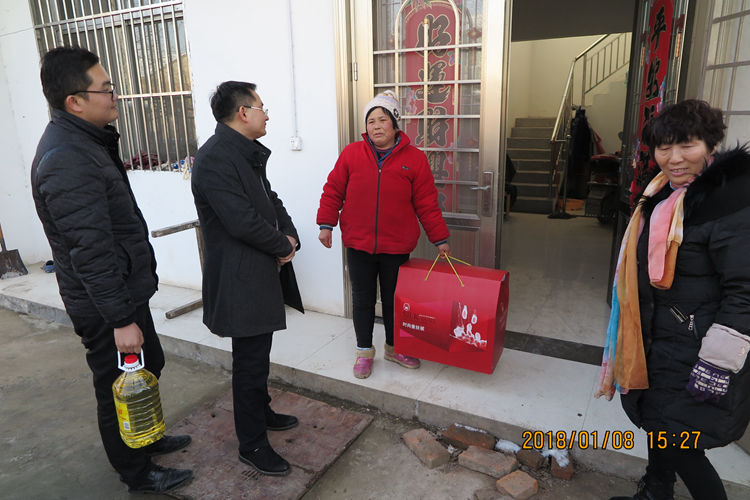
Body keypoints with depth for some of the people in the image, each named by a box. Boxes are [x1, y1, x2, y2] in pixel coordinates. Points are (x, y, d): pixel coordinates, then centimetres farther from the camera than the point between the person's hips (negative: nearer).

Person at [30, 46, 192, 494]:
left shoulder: (85, 140, 9)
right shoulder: (67, 161, -25)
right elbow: (90, 251, -28)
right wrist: (120, 319, -24)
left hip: (127, 289, 10)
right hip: (105, 305, -10)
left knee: (149, 365, 24)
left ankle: (145, 438, 46)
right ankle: (138, 474, 30)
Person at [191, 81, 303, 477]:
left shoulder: (249, 153, 11)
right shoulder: (214, 157, -20)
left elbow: (270, 200, 15)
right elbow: (242, 220, -27)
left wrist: (289, 236, -3)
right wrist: (282, 245, -11)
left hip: (261, 272, 10)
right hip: (240, 279, -10)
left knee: (256, 354, 23)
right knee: (250, 361, 2)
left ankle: (261, 413, 43)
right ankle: (252, 445, 20)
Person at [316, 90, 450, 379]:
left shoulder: (414, 159, -2)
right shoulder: (351, 154, 0)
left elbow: (427, 204, 1)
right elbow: (333, 191, 6)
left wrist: (440, 239, 2)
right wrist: (326, 224, 1)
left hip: (397, 247, 0)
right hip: (358, 245, 1)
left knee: (394, 300, 14)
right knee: (362, 300, 11)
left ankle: (394, 347, 36)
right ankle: (364, 351, 30)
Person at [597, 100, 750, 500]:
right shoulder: (663, 195, 8)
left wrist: (717, 366, -21)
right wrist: (635, 340, 21)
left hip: (693, 350, -8)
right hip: (657, 341, 8)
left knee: (678, 442, 1)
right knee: (658, 425, 21)